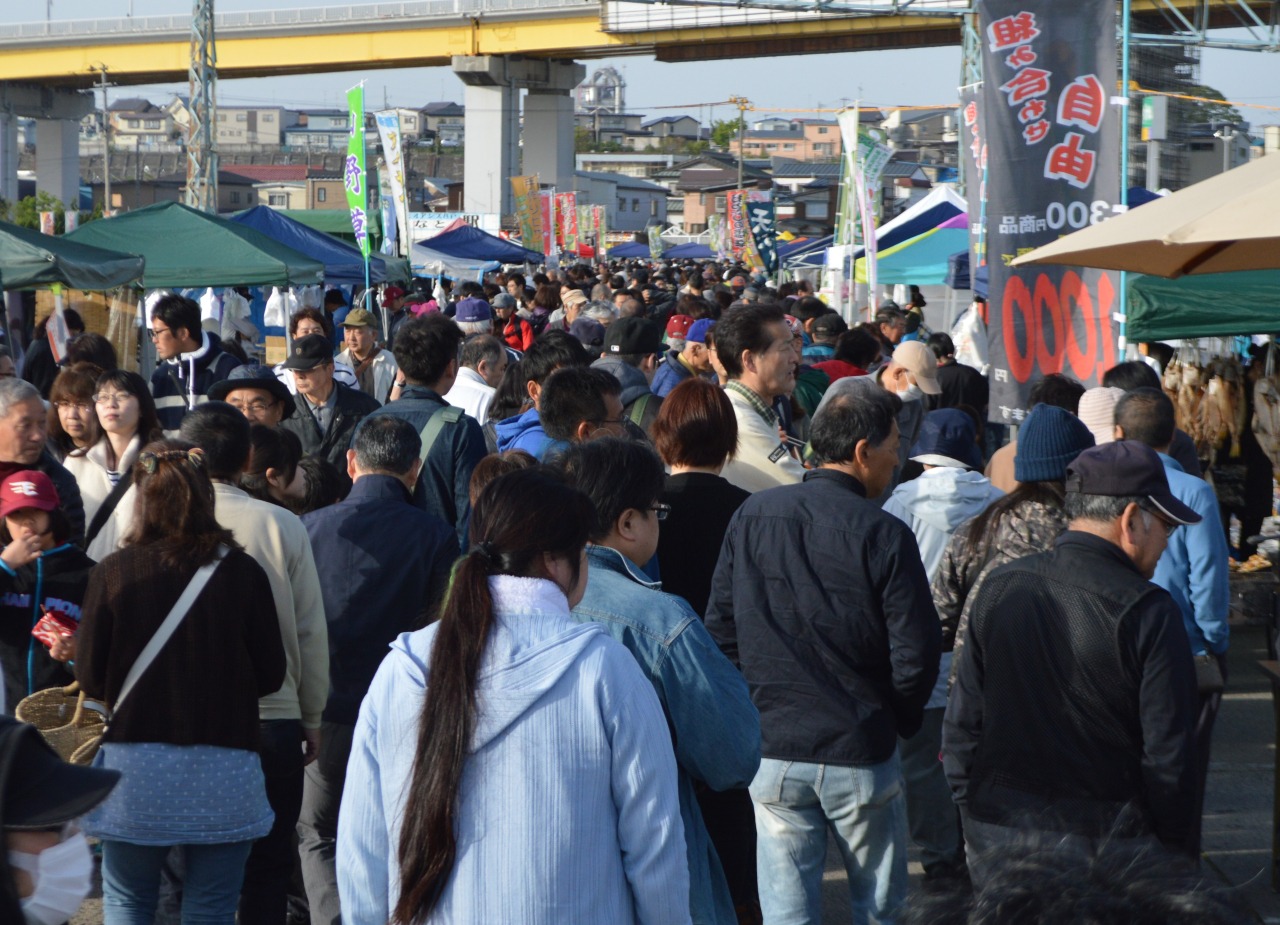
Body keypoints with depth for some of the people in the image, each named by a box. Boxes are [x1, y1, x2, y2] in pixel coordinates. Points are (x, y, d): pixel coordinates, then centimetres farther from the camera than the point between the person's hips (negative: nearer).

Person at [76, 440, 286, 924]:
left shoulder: (112, 573, -7)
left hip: (134, 770, 0)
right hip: (224, 770, 0)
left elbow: (91, 678, -3)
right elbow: (270, 674, 0)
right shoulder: (242, 572, -5)